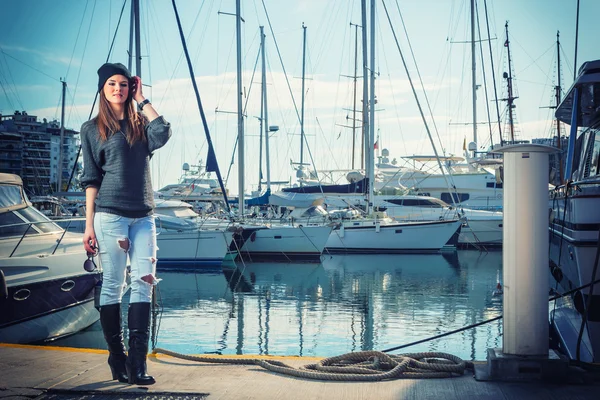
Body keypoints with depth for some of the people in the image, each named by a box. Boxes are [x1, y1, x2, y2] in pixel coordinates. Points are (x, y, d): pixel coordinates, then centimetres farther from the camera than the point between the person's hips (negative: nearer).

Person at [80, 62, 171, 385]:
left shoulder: (140, 125, 15)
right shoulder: (92, 129, 8)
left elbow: (162, 133, -8)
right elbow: (91, 179, 3)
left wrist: (142, 100, 1)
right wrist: (89, 225, -2)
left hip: (143, 216, 3)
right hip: (110, 214, -3)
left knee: (144, 283, -6)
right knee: (112, 285, -2)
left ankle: (137, 365, -6)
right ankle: (117, 362, 7)